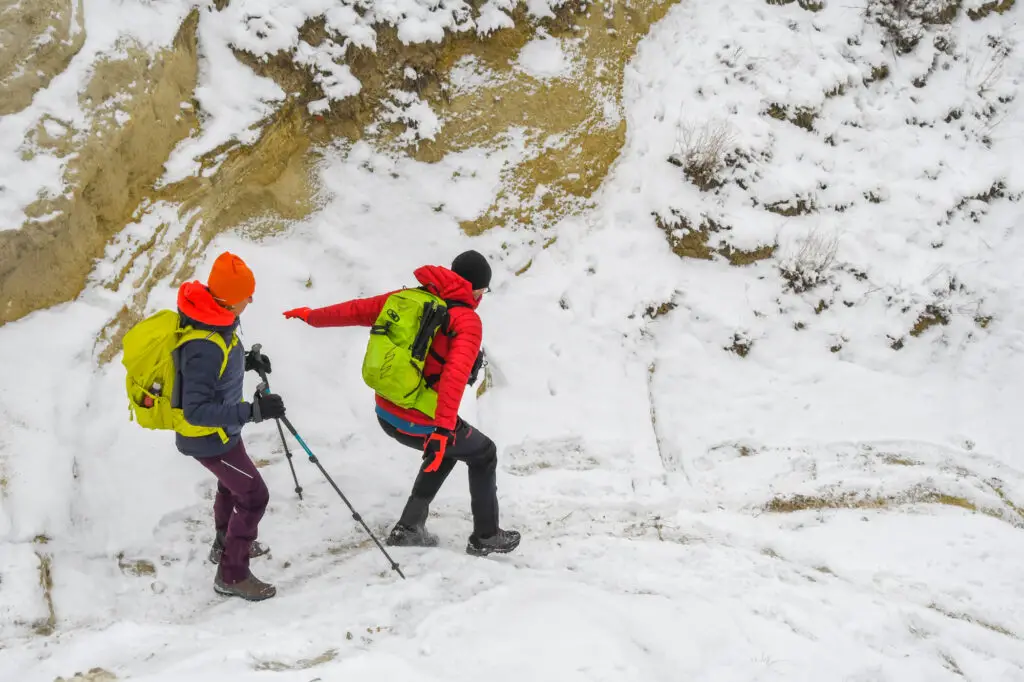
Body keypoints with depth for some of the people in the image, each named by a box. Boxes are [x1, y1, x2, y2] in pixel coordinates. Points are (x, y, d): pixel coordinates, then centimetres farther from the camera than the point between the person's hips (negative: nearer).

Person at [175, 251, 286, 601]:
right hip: (209, 439, -10)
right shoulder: (204, 348, -39)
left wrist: (246, 361, -1)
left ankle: (225, 544, 56)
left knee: (233, 482, 31)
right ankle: (232, 575, 17)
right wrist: (252, 411, -41)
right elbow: (196, 410, -37)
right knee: (254, 496, 1)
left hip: (220, 429, 10)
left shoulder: (214, 317, -11)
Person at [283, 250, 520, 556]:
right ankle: (486, 537, 26)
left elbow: (357, 310, 11)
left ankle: (408, 528, 31)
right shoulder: (467, 321, -15)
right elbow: (455, 374, -30)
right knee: (483, 455, 20)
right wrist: (443, 429, -37)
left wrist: (312, 316, 27)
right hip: (422, 424, -7)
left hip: (387, 415, 7)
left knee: (444, 452, 33)